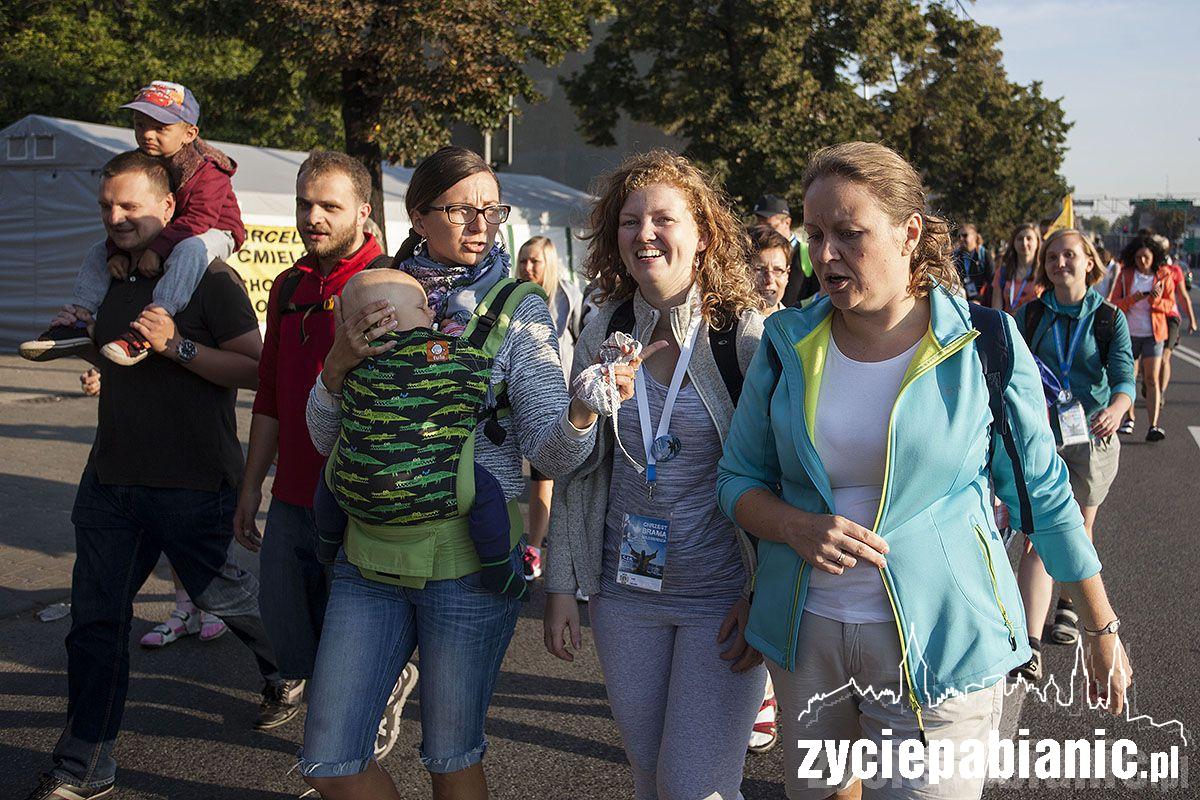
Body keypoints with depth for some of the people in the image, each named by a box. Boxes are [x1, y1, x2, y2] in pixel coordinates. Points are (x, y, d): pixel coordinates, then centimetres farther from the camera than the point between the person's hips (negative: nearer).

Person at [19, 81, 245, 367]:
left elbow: (198, 219, -33)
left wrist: (157, 249, -40)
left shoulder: (207, 171, -24)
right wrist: (118, 252, -17)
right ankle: (80, 320, -4)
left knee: (191, 249, -43)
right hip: (155, 236, 8)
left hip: (212, 233, -8)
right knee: (99, 253, 5)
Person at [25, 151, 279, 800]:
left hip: (191, 484, -6)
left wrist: (176, 345, -25)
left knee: (220, 593, 11)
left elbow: (256, 370, -17)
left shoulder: (210, 277, -11)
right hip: (110, 478, 6)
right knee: (95, 620, 6)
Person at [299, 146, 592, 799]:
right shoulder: (377, 300, 6)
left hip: (468, 559, -3)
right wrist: (337, 365, -13)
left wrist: (582, 409, -35)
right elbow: (326, 438, 7)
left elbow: (549, 450, -13)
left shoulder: (518, 309, -4)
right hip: (371, 552, 4)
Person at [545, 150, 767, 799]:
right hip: (625, 594, 4)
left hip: (721, 599, -4)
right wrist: (560, 585, 6)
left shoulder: (745, 334, -11)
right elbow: (571, 469, 7)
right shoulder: (604, 331, 1)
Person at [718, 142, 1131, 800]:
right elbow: (738, 478, 6)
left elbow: (1045, 495, 1)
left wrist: (1102, 631, 6)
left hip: (939, 642, -3)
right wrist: (798, 528, -15)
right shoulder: (787, 344, 0)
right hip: (805, 632, 4)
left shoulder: (984, 345, -8)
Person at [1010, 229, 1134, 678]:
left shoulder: (1109, 319, 1)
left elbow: (1124, 375, -11)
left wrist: (1116, 408, -32)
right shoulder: (1029, 316, 2)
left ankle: (1069, 605, 40)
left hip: (1091, 437, 1)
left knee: (1079, 529, 15)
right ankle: (1029, 646, -15)